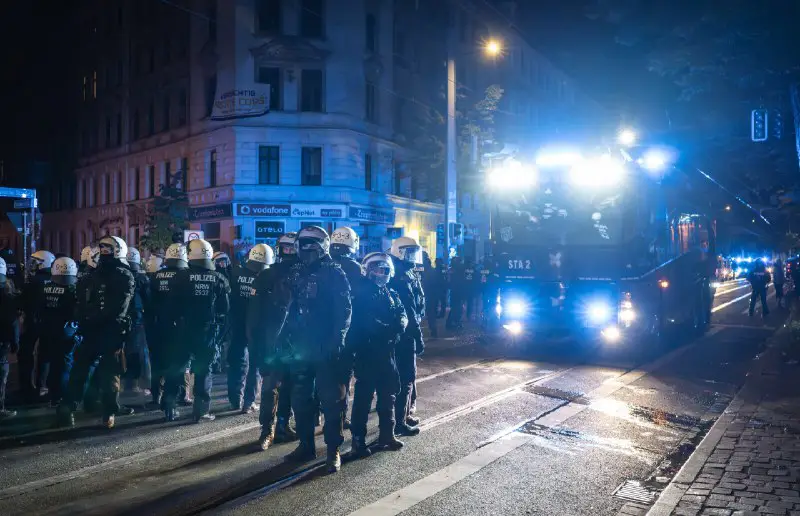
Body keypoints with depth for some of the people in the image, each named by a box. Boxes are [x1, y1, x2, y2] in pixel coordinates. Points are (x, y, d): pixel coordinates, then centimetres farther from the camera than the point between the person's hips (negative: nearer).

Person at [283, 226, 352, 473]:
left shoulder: (334, 274, -7)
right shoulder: (296, 274, 11)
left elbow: (344, 310, -12)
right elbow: (290, 308, 15)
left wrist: (337, 340, -20)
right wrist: (287, 337, 9)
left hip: (326, 349, -6)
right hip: (300, 347, 6)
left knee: (331, 399, 0)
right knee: (299, 398, 13)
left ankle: (334, 450, 8)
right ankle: (306, 445, 26)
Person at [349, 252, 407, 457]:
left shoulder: (392, 294, 16)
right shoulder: (362, 293, -6)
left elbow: (402, 316, 6)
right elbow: (366, 322, -18)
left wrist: (399, 325, -16)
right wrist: (389, 330, -18)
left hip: (387, 352, 7)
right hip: (367, 351, -7)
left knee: (388, 393, 12)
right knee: (364, 395, -4)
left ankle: (387, 435, 23)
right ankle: (358, 439, 1)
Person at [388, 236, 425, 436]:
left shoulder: (408, 274, 14)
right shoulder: (402, 278, -19)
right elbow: (409, 311, -23)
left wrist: (416, 333, 19)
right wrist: (418, 336, -21)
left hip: (406, 332, 11)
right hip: (405, 333, -11)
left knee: (406, 374, 18)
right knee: (406, 376, -6)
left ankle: (404, 414, 29)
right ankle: (399, 422, -1)